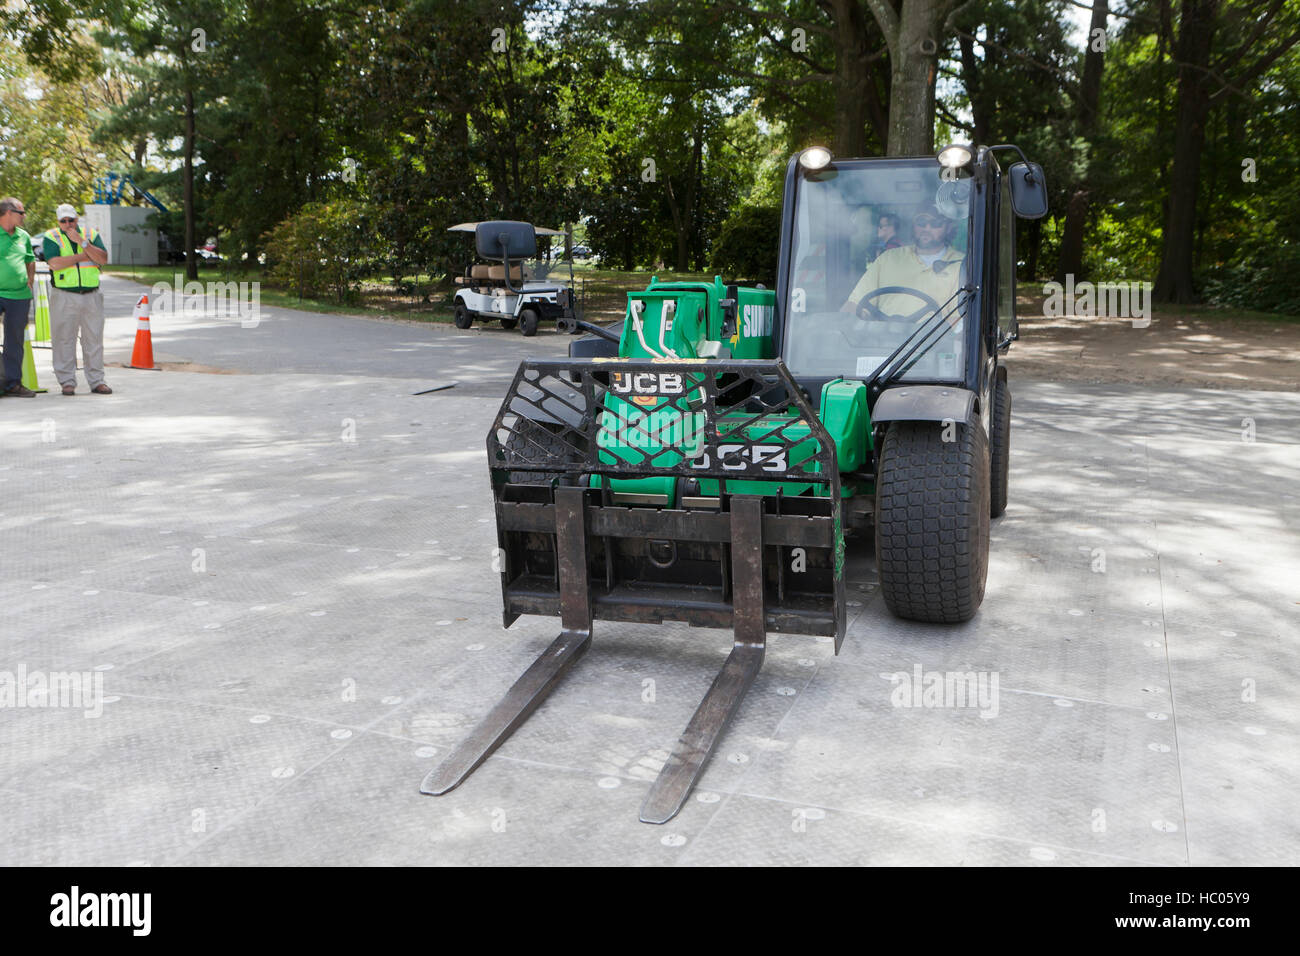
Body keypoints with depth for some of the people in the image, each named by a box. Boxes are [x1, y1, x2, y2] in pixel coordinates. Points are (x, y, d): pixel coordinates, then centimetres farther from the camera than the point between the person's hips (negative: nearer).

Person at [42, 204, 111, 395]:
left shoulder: (91, 235, 10)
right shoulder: (51, 237, 3)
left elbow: (103, 259, -5)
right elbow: (55, 263, -13)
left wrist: (82, 242, -14)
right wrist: (82, 256, -8)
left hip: (91, 296, 2)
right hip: (64, 297, -2)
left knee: (94, 339, 3)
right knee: (64, 339, -1)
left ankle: (97, 381, 8)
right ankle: (67, 382, 5)